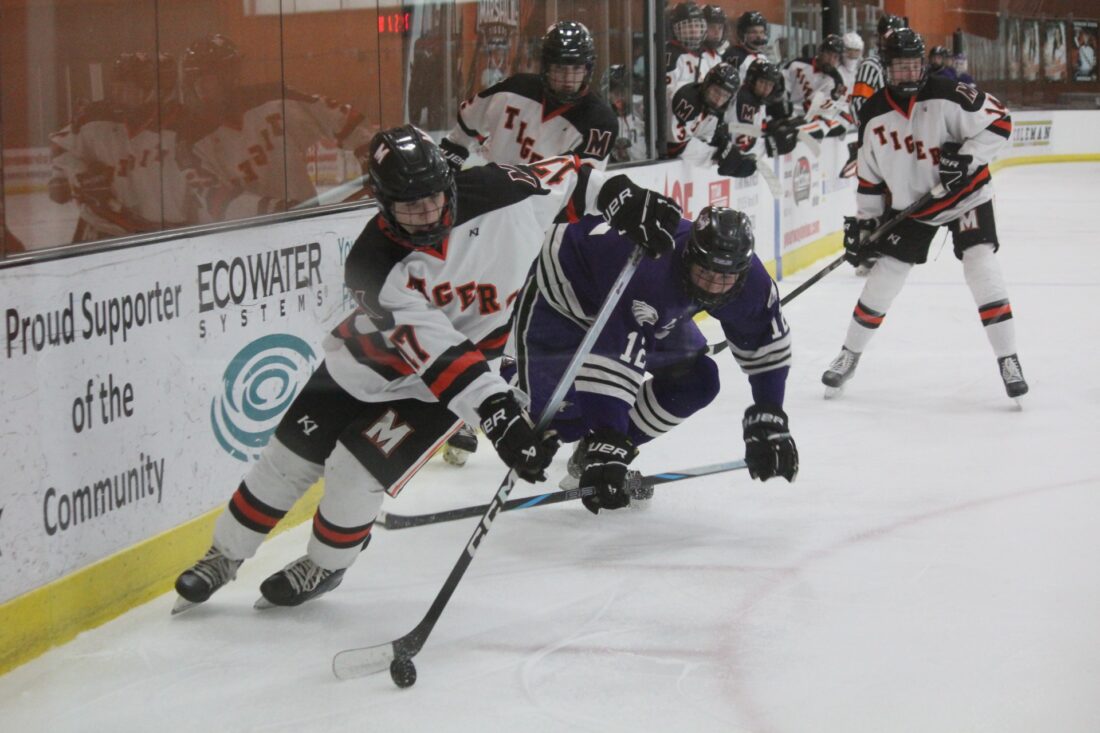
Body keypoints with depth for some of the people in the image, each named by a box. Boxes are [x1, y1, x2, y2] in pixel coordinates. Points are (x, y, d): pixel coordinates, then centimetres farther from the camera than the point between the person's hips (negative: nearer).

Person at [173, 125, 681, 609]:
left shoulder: (493, 194, -27)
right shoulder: (373, 266, -31)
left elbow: (568, 178, -8)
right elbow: (436, 355, -37)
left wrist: (627, 201, -13)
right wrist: (498, 414, -43)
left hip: (468, 362, 0)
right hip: (369, 362, 0)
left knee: (356, 469, -12)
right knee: (291, 455, 4)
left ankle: (323, 567, 16)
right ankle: (224, 557, 26)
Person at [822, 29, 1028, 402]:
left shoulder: (948, 95, -19)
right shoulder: (873, 115, -6)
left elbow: (999, 121, -16)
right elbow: (870, 174, 4)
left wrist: (968, 156, -28)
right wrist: (863, 221, 3)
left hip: (964, 195, -3)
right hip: (909, 205, 3)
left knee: (982, 271, -16)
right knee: (882, 279, 4)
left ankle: (1008, 360, -9)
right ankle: (850, 354, 22)